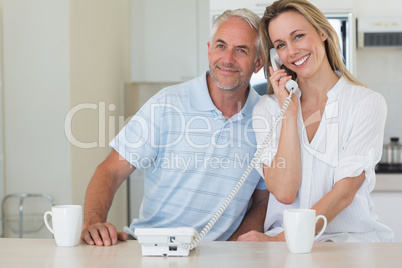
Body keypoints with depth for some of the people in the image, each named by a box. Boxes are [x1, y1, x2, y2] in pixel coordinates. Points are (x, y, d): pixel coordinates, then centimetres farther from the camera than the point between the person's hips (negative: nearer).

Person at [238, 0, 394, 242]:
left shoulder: (367, 103, -1)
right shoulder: (268, 108, 7)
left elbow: (344, 192, -11)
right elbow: (284, 192, -7)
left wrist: (282, 239, -22)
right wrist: (290, 112, -8)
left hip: (352, 236, -2)